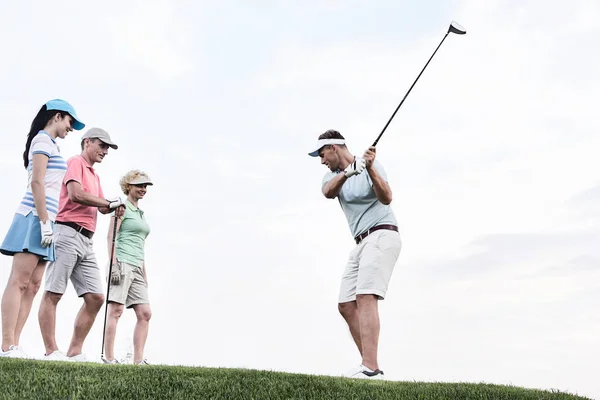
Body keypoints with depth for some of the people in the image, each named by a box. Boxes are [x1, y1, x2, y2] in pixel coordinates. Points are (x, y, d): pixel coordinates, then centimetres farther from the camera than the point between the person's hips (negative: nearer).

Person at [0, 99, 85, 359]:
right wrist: (44, 221, -18)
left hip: (42, 220, 9)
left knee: (32, 285, 2)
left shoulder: (48, 143, 25)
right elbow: (36, 183, -13)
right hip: (35, 217, -9)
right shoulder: (44, 140, -3)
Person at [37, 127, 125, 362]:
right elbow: (76, 194, -15)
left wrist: (114, 208, 0)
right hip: (68, 234, -9)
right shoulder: (76, 162, 1)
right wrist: (109, 203, -5)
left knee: (96, 297, 1)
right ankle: (51, 351, -7)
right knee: (53, 294, -6)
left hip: (87, 241, 9)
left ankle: (74, 352, 4)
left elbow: (101, 206, 23)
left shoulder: (95, 175, 27)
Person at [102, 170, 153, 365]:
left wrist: (144, 274, 21)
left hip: (137, 267, 8)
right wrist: (113, 265, -17)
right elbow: (111, 237, -7)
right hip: (122, 263, -8)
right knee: (116, 310, -12)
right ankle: (109, 358, -11)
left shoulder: (140, 213, 24)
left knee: (145, 313, -1)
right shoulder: (122, 207, 2)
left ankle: (138, 360, -1)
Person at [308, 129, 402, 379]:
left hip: (382, 237, -8)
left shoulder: (372, 167, -7)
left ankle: (370, 368, -31)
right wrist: (346, 173, -35)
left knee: (365, 297, -24)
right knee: (346, 305, 4)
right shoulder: (333, 175, 11)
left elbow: (386, 198, -24)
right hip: (362, 243, 9)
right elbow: (328, 192, -15)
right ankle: (370, 367, 7)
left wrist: (370, 168, -39)